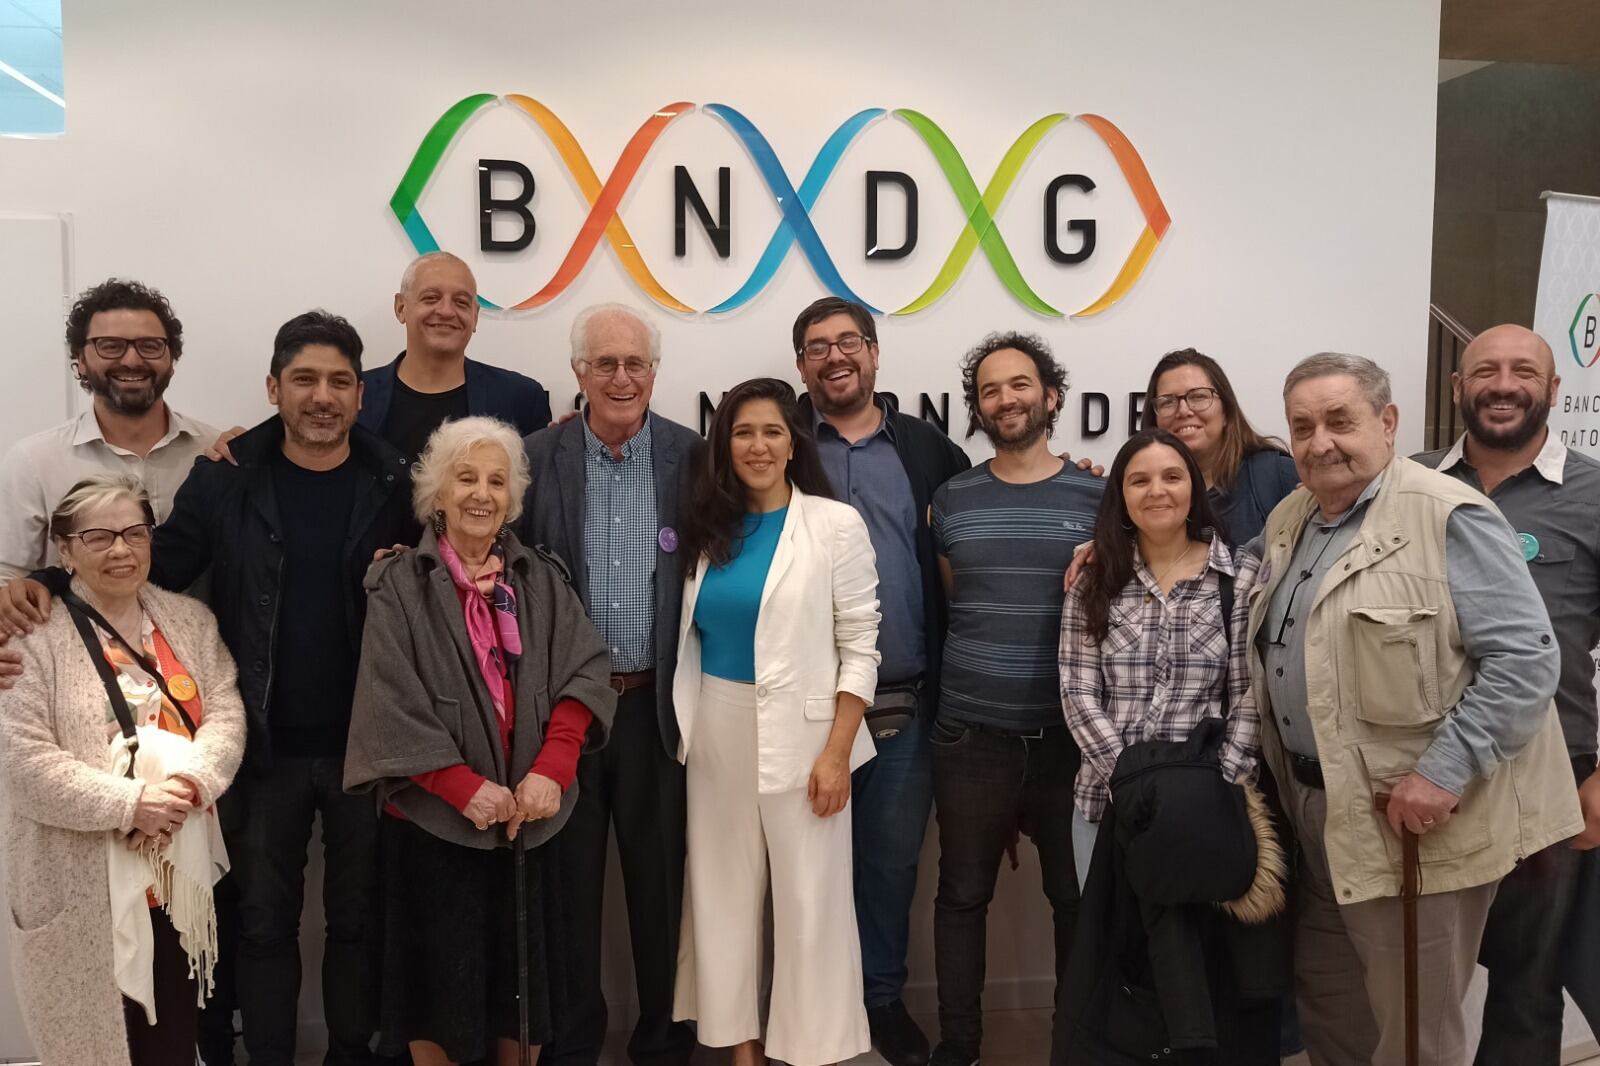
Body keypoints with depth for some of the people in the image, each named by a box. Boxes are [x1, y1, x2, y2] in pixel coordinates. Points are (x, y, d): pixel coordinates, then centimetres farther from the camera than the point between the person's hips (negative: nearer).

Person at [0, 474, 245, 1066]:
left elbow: (226, 712, 1)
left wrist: (190, 780, -17)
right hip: (87, 881, -4)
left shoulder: (190, 621, 8)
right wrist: (128, 804, -20)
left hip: (183, 866, 4)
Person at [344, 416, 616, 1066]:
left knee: (516, 972, 12)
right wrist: (467, 788, -18)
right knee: (439, 980, 7)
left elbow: (586, 672, -4)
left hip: (531, 814, 3)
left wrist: (552, 768, -18)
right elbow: (391, 707, -10)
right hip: (435, 818, -2)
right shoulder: (399, 585, -3)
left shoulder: (542, 580, 6)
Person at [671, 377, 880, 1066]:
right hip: (716, 731, 4)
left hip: (802, 732, -4)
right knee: (724, 893, 10)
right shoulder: (708, 529, 7)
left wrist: (837, 752, -11)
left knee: (809, 899, 1)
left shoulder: (836, 525, -5)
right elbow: (692, 636, 14)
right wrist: (689, 726, 3)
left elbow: (859, 647, -7)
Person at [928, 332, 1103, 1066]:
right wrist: (979, 669, 8)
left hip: (1072, 736, 0)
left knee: (1079, 897, 11)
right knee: (963, 895, 10)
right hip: (970, 737, 1)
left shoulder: (1097, 497, 1)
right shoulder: (951, 502, 4)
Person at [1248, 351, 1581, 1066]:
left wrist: (1443, 773, -25)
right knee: (1324, 1006, 22)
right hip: (1318, 811, 8)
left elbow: (1526, 658, -20)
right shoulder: (1288, 519, 10)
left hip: (1416, 819, -8)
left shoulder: (1448, 517, -15)